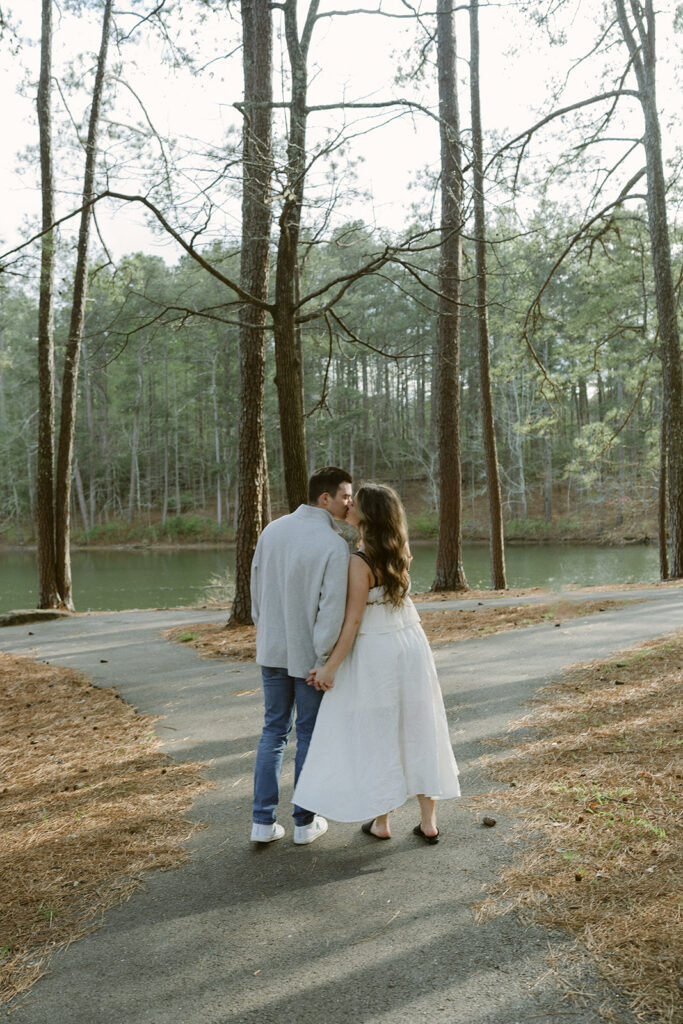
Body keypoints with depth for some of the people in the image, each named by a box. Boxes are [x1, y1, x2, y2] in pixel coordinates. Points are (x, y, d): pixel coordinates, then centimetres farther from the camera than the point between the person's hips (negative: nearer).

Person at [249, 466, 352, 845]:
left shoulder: (272, 530, 0)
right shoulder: (335, 545, -19)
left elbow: (257, 587, 7)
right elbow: (333, 608, -23)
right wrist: (323, 660, -15)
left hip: (272, 649, 5)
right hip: (310, 654, -5)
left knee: (273, 731, 16)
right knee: (310, 735, 11)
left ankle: (263, 821, 17)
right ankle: (305, 821, 22)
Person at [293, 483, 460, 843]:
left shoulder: (360, 561, -19)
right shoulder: (401, 552, 1)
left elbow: (353, 620, -18)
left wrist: (330, 666, -13)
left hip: (375, 651, -6)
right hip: (411, 643, 6)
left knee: (375, 734, 9)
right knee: (417, 731, 12)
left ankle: (380, 821, 21)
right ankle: (428, 822, 19)